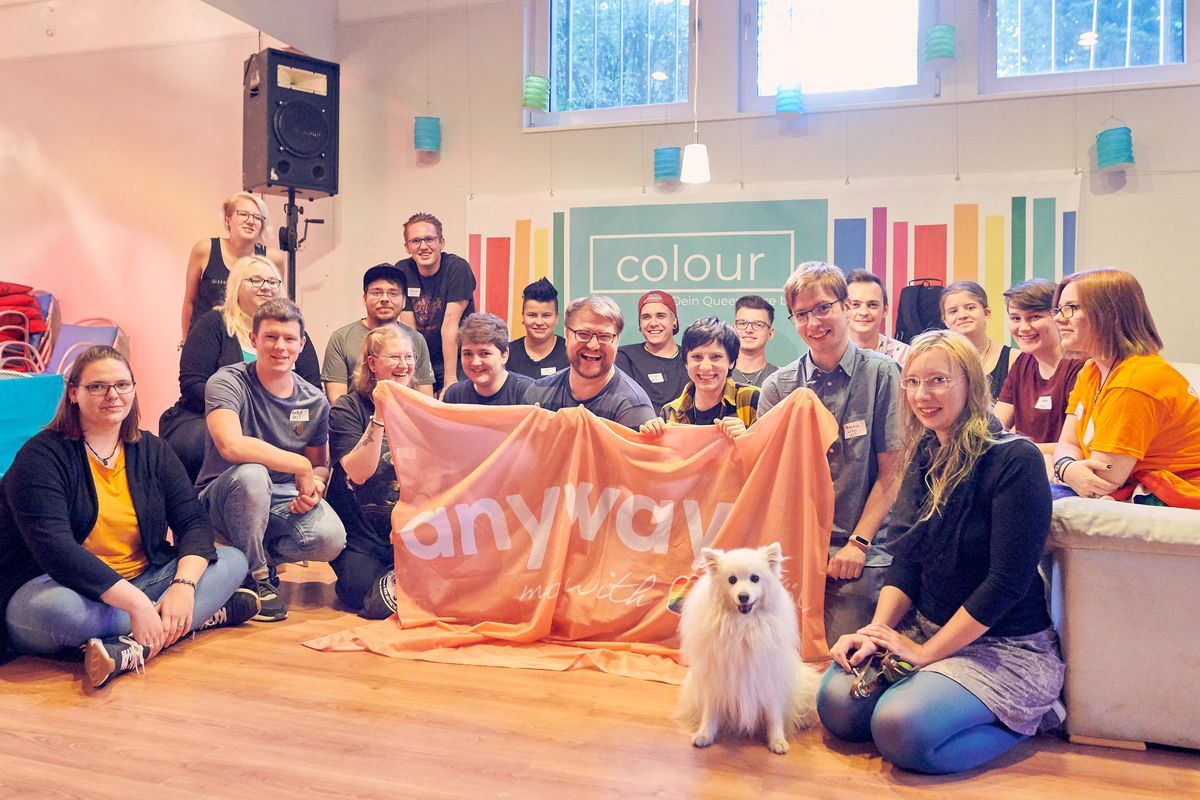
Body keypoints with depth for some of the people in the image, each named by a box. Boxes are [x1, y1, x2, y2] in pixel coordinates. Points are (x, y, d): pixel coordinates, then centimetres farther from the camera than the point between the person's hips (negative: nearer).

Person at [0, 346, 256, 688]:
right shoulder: (43, 455, -10)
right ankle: (209, 614, -27)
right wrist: (136, 603, -33)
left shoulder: (152, 450, 7)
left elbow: (193, 522, -2)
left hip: (138, 585, 6)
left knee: (233, 561, -11)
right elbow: (54, 548, -24)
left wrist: (184, 584, -24)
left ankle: (132, 650, -31)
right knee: (59, 608, -40)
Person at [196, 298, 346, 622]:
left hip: (283, 501, 4)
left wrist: (315, 486, -14)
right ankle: (256, 575, -13)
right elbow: (231, 445, -31)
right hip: (224, 499, -4)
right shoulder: (228, 383, -13)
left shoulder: (315, 402, 2)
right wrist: (300, 466, -26)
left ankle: (262, 556, 9)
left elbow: (320, 465, 12)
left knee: (330, 538, -27)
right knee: (250, 475, -38)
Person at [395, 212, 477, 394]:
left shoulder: (458, 268, -12)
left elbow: (450, 326, -18)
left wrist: (450, 380, -20)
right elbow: (409, 329, -5)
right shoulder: (402, 271, -2)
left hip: (456, 365, -3)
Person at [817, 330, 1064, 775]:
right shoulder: (924, 457, 7)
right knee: (837, 704, -15)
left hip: (1005, 645, -6)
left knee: (901, 731, -26)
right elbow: (904, 562, 6)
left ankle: (1027, 714, 0)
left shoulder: (1014, 459, -16)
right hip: (926, 628, 6)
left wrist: (927, 651, -18)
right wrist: (876, 630, -10)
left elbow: (1007, 581, -20)